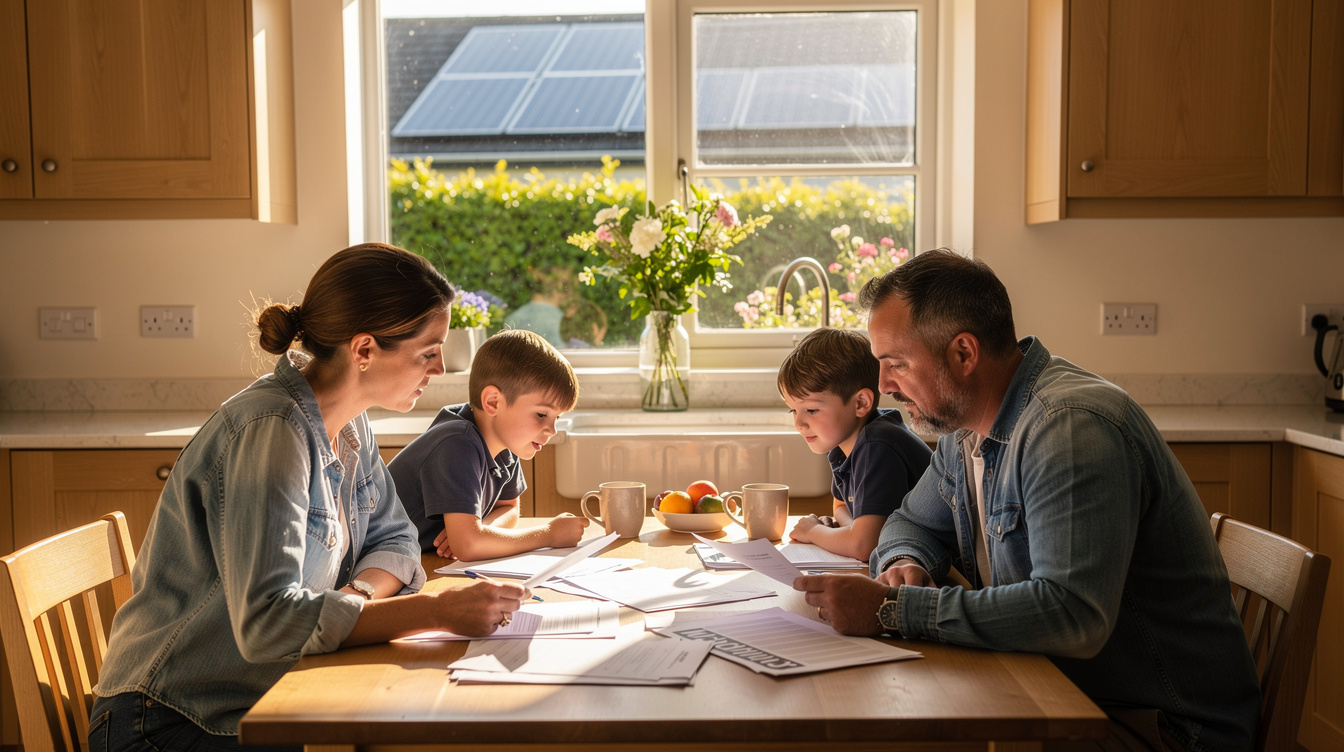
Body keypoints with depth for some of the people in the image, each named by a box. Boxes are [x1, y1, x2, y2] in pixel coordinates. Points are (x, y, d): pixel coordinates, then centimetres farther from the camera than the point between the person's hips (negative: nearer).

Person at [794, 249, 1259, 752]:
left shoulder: (1070, 427, -25)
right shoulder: (966, 426, 5)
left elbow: (1072, 614, -35)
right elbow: (913, 521, 20)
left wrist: (891, 610, -32)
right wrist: (905, 563, -5)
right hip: (1062, 689, 8)